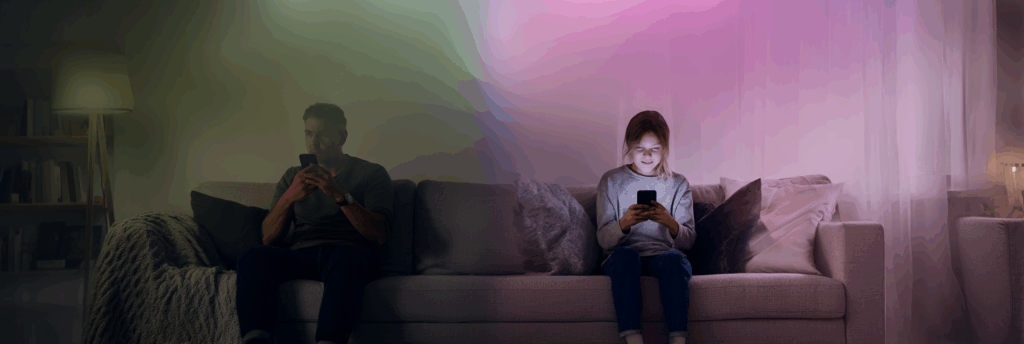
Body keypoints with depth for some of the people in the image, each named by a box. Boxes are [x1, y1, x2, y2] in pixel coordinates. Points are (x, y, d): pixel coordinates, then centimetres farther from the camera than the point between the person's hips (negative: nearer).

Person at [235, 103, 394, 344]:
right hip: (300, 256, 3)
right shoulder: (293, 176, 24)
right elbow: (268, 238, 12)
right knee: (253, 257, -29)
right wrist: (290, 196, -6)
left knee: (346, 259, -40)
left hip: (349, 253, -3)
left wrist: (340, 195, -13)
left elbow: (379, 236, -1)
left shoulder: (372, 173, 13)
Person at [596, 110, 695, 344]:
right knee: (625, 254, -37)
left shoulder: (678, 184, 14)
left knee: (674, 259, -35)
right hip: (624, 260, -1)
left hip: (663, 255, 1)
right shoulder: (612, 181, 11)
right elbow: (603, 239, 3)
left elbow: (688, 241, 5)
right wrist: (624, 224, -20)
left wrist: (670, 223, -18)